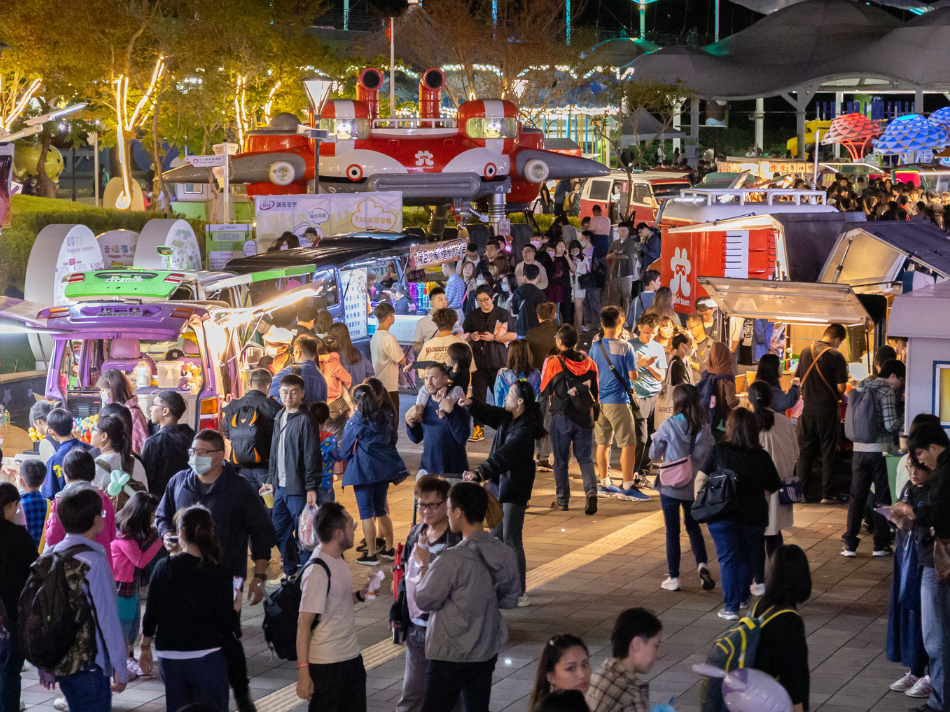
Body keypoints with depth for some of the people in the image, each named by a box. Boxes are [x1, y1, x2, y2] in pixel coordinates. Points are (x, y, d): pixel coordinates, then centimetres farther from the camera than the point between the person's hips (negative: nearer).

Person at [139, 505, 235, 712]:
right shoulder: (219, 574, -9)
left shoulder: (164, 567, -4)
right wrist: (234, 605, 10)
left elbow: (151, 615, 0)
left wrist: (145, 647, 15)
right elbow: (226, 625, -9)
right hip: (207, 656, -2)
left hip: (169, 656, 3)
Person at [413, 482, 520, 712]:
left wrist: (424, 565, 0)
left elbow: (424, 602, -13)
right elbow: (509, 600, 8)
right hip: (487, 651, 6)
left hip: (451, 654, -6)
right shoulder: (505, 554, -3)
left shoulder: (451, 560, -24)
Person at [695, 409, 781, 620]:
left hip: (722, 514, -2)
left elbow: (701, 478, -5)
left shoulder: (719, 451, -9)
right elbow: (773, 489, 4)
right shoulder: (762, 457, -5)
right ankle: (743, 598, 37)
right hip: (754, 517, 2)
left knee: (728, 559, 4)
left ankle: (731, 607, -2)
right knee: (748, 557, 20)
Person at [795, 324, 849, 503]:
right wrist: (837, 396, 8)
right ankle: (827, 493, 5)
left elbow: (798, 379, 12)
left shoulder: (806, 351, 4)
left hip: (807, 408, 4)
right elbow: (841, 387, -12)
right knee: (828, 451, 4)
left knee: (805, 450, 10)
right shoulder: (836, 356, -11)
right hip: (827, 409, -4)